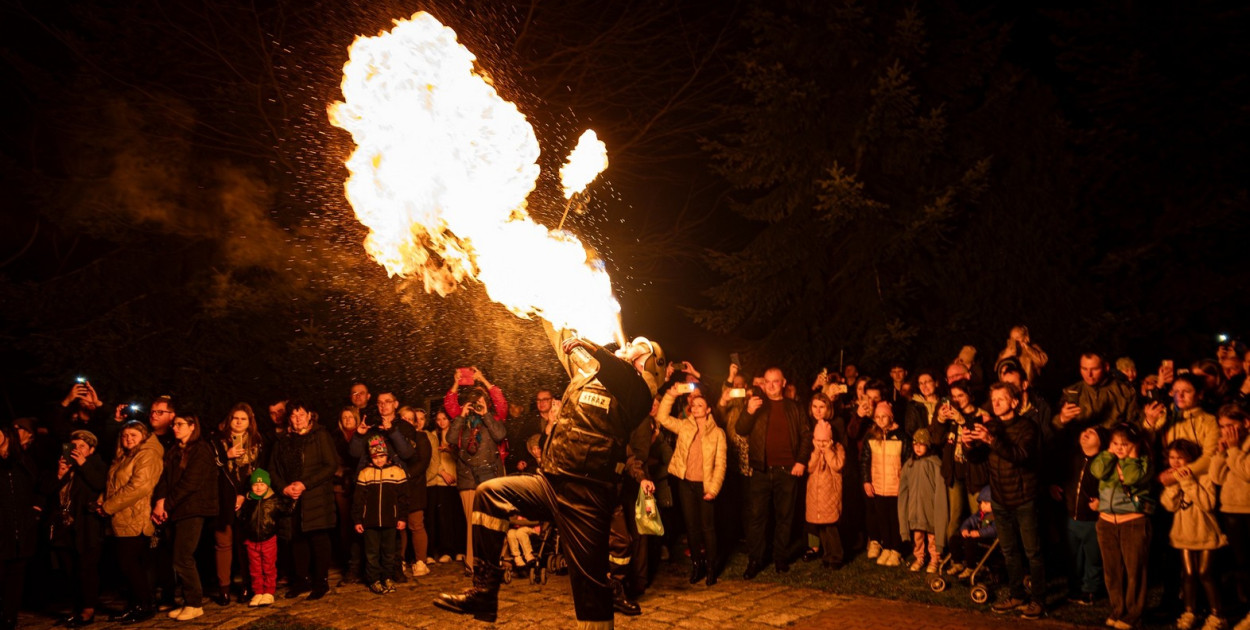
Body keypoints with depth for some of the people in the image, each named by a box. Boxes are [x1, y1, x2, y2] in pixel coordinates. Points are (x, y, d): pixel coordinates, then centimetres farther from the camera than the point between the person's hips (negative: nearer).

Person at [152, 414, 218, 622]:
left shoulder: (201, 450, -6)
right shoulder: (173, 453, 18)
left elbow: (190, 483, -13)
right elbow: (165, 479, 8)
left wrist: (167, 505, -13)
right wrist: (160, 501, -10)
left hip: (193, 509, -7)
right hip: (178, 511, 7)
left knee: (182, 559, -9)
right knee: (183, 559, 7)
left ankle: (195, 604, 0)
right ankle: (189, 602, 15)